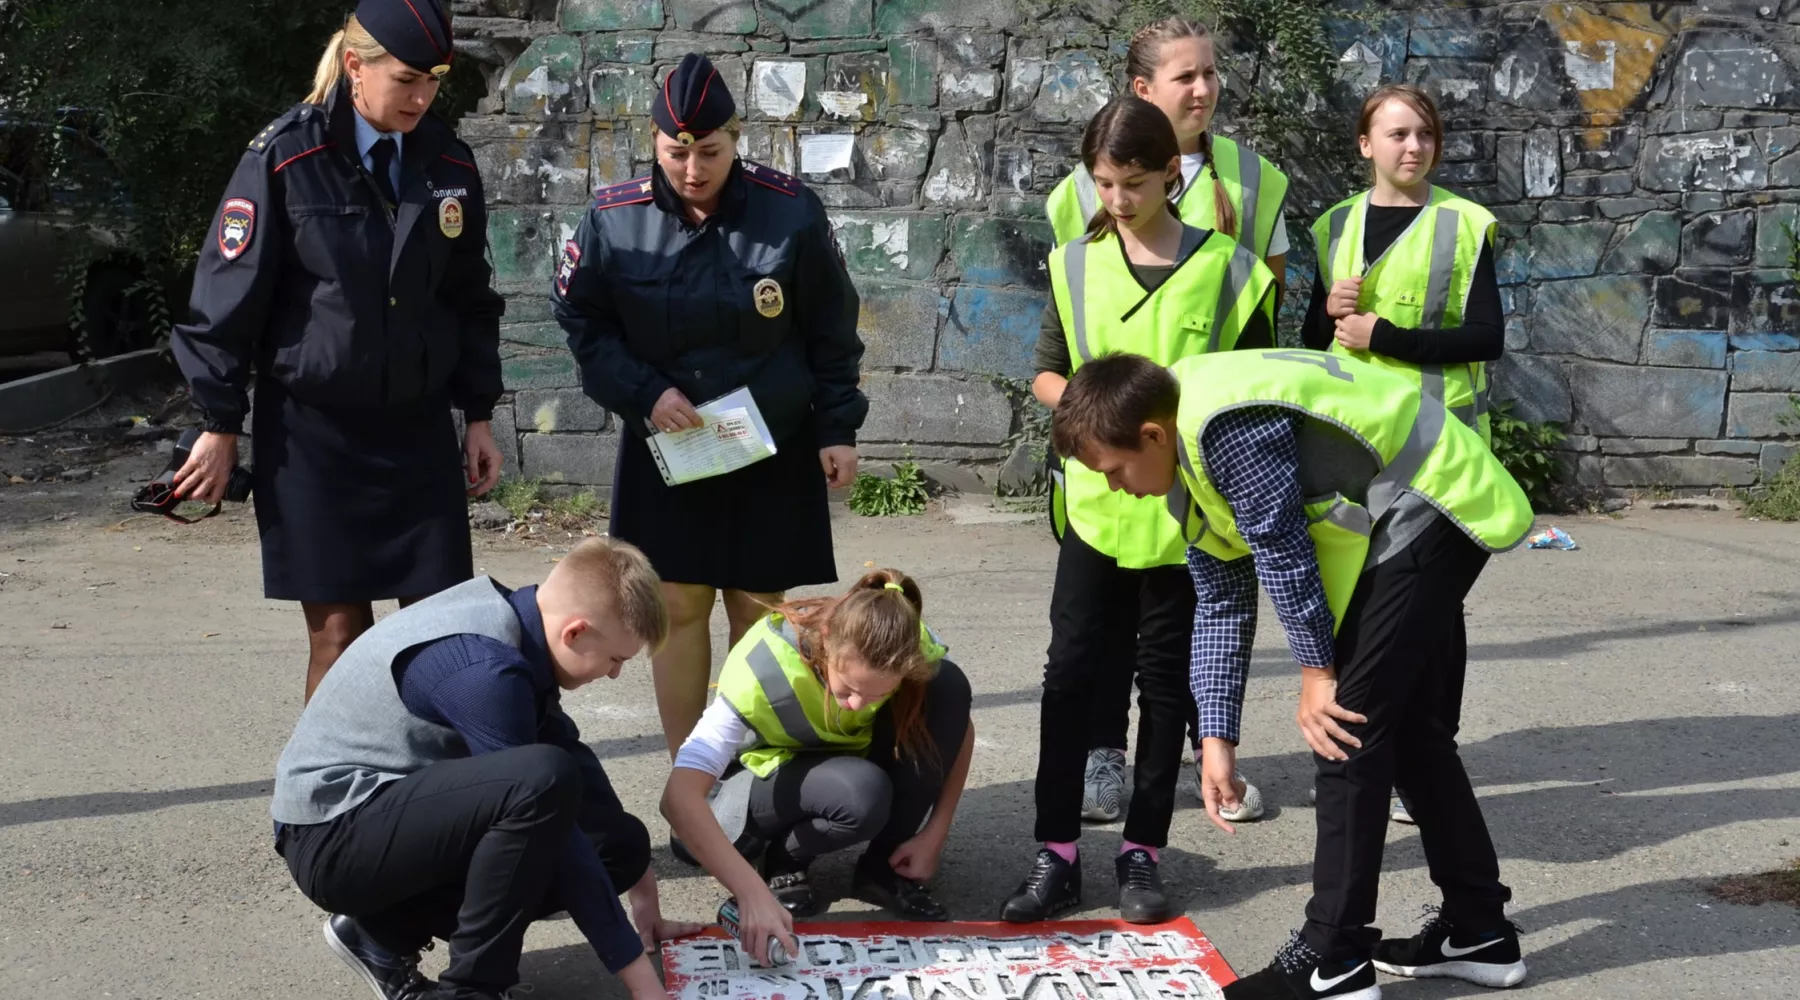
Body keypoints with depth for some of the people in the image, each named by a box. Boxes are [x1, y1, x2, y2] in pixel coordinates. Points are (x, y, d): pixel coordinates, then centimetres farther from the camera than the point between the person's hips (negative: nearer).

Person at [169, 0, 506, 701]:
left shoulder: (448, 164, 3)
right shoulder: (285, 158, -11)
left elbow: (471, 300, 13)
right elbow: (228, 298, -6)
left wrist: (478, 414, 11)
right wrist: (221, 427, -4)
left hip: (418, 431, 4)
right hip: (311, 432, -4)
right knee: (339, 631, 0)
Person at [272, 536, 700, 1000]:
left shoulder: (511, 617, 1)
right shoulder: (485, 668, -26)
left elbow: (571, 757, 12)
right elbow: (545, 799, -25)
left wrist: (637, 875, 13)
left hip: (396, 813, 10)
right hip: (335, 835, -10)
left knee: (621, 842, 3)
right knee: (545, 780, -32)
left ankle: (389, 930, 9)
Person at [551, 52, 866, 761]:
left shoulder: (790, 211, -10)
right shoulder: (615, 218, -9)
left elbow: (832, 330, -2)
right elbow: (581, 323, 1)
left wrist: (838, 428, -3)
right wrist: (643, 394, -12)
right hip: (666, 452, 1)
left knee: (758, 609, 6)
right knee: (678, 608, 2)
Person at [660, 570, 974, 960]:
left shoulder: (906, 645, -26)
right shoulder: (763, 669, -36)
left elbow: (958, 725, -7)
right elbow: (680, 797, -43)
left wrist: (935, 834, -16)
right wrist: (752, 893, -52)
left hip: (849, 760, 4)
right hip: (767, 778, -4)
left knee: (947, 686, -25)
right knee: (862, 795, -38)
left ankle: (883, 866, -11)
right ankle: (783, 862, -5)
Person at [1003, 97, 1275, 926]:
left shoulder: (1226, 267, -2)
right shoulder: (1077, 265, 4)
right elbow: (1046, 374, 9)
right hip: (1096, 502, 2)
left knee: (1166, 677, 7)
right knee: (1072, 673, 1)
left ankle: (1143, 851, 18)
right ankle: (1057, 854, 10)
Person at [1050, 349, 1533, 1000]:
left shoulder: (1228, 424, -26)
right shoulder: (1188, 460, 6)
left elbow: (1282, 550, -21)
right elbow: (1221, 607, 9)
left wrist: (1317, 673, -10)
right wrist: (1217, 737, 5)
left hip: (1429, 504, -10)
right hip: (1428, 514, 10)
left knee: (1348, 728, -10)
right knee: (1409, 728, 16)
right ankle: (1479, 931, 27)